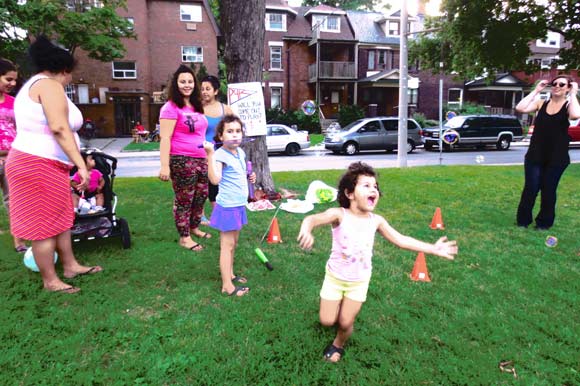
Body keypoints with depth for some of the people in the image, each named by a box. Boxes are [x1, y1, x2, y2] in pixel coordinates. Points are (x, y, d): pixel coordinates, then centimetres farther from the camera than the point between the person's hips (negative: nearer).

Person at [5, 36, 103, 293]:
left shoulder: (32, 85, 20)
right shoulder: (49, 85, -12)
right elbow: (59, 128, -25)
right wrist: (81, 163, -25)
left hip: (41, 164, 10)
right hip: (40, 166, -10)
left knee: (61, 219, 17)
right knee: (45, 225, -1)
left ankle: (70, 266, 28)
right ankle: (50, 281, 11)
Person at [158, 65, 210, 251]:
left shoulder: (196, 106, 16)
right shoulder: (171, 107, -9)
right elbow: (165, 138, -14)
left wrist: (208, 156, 20)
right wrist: (165, 166, -20)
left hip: (201, 159, 8)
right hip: (182, 160, -8)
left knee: (201, 196, 15)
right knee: (184, 199, 2)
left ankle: (194, 228, 35)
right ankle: (184, 237, 15)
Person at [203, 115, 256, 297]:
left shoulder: (240, 152, 7)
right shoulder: (220, 154, -19)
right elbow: (215, 179, -35)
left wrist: (249, 178, 7)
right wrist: (210, 154, -38)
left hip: (238, 205, 9)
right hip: (227, 206, -9)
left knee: (233, 243, 19)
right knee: (227, 244, -1)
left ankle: (230, 274, 35)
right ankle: (227, 285, 8)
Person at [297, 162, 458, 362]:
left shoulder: (376, 220, -11)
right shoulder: (339, 215, -24)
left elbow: (400, 240, -3)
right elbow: (312, 218, -40)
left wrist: (433, 248, -4)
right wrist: (306, 230, -65)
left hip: (359, 281, 2)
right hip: (335, 277, -2)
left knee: (346, 323, 8)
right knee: (327, 321, 8)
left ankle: (338, 345, 42)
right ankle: (338, 306, 44)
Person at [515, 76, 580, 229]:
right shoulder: (541, 103, 4)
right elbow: (520, 108, -13)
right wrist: (536, 91, -7)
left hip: (557, 158, -1)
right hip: (535, 155, 1)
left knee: (549, 190, 8)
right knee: (530, 189, 2)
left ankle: (544, 222, 22)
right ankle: (523, 220, 16)